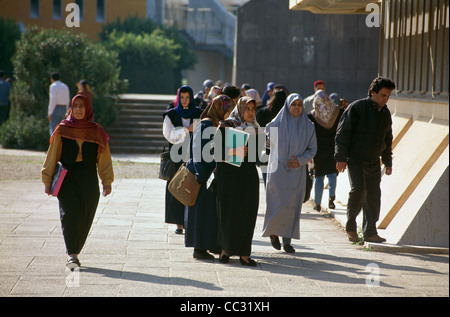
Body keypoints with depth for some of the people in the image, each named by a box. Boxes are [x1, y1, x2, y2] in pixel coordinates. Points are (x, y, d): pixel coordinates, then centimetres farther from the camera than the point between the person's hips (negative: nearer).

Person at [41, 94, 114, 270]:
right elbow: (52, 156, 7)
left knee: (84, 219, 3)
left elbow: (104, 158, 8)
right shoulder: (62, 130, 5)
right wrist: (47, 181, 3)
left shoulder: (96, 132, 7)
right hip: (67, 179, -1)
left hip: (89, 180, 1)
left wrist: (107, 181, 1)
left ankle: (74, 252, 18)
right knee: (70, 215, -14)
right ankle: (72, 255, -15)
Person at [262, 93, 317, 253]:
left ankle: (287, 240, 9)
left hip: (296, 172, 2)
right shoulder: (277, 123, -2)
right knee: (279, 203, -7)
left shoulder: (308, 126, 4)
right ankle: (272, 231, 18)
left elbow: (312, 149, 7)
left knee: (293, 205, 1)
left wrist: (300, 160, -7)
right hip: (278, 169, -2)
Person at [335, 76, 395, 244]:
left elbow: (387, 140, 25)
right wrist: (341, 158, -12)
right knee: (358, 189, -20)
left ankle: (370, 232, 11)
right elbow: (342, 133, -8)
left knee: (374, 195, 3)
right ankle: (350, 226, -3)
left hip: (374, 162, 6)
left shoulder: (385, 113, 13)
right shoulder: (356, 108, -7)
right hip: (355, 159, -6)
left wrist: (388, 162, 23)